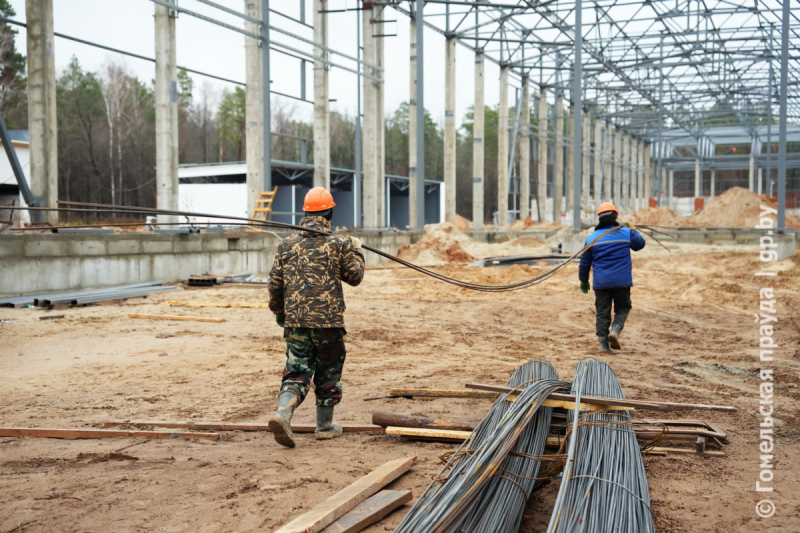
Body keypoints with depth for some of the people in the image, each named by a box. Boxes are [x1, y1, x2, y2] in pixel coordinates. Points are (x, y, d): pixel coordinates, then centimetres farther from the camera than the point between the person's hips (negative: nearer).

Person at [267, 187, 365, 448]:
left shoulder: (287, 244, 5)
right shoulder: (339, 244, -3)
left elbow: (275, 284, 7)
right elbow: (354, 277, 6)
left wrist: (279, 312, 22)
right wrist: (357, 252, 22)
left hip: (295, 321, 2)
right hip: (328, 319, -2)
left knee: (296, 373, 6)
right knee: (328, 373, 12)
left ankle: (282, 414, -18)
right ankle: (324, 426, 21)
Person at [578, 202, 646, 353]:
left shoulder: (592, 238, 3)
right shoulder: (626, 233, -1)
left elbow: (585, 262, 8)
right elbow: (640, 244, 17)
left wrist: (584, 281, 19)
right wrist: (632, 230, 32)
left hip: (600, 282, 1)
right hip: (622, 281, -1)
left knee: (602, 312, 8)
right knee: (622, 308, 13)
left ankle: (603, 343, 4)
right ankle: (615, 330, -11)